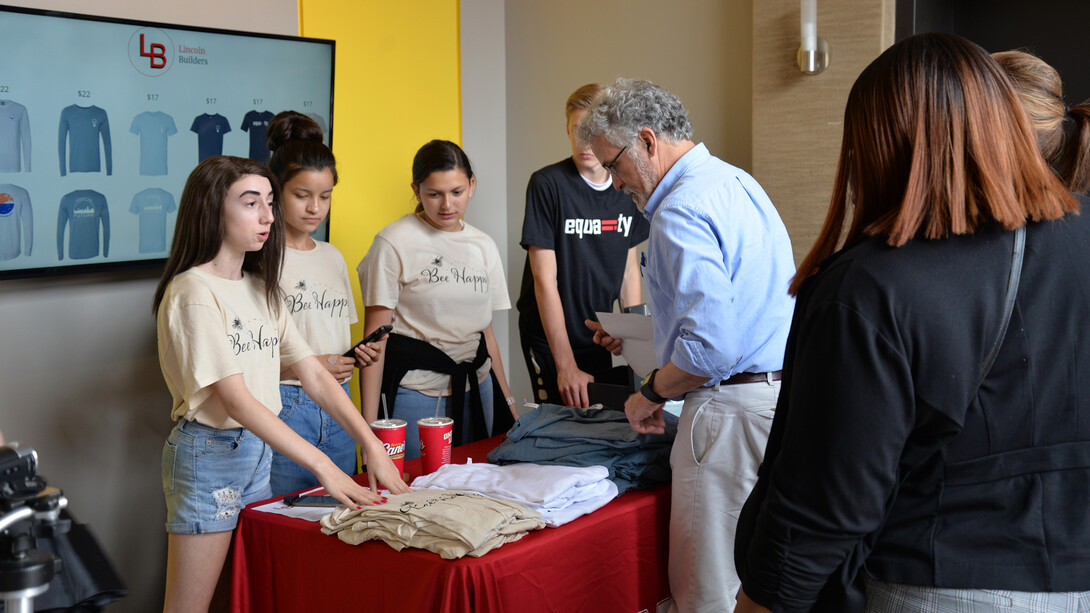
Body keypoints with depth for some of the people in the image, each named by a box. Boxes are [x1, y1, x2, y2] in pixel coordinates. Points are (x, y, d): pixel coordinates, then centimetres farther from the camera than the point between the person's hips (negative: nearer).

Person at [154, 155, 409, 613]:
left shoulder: (261, 289, 10)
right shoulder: (193, 292, -16)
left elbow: (313, 375, 6)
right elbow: (235, 400, -23)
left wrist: (372, 445, -6)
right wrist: (323, 467, -28)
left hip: (258, 451, 8)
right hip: (208, 456, -8)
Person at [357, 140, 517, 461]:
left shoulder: (484, 246, 9)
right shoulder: (394, 243, -7)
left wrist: (507, 398, 13)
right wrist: (369, 422, -11)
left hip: (474, 389, 5)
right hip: (414, 394, -5)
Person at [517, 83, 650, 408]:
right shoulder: (548, 184, -15)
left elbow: (629, 267, 11)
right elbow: (545, 279, -17)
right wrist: (566, 366, -20)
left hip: (598, 337, 5)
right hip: (548, 338, -5)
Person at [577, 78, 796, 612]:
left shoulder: (681, 212, -17)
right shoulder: (737, 182, 15)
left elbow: (710, 349, -26)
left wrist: (652, 394, -9)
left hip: (733, 407, -10)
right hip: (779, 393, 10)